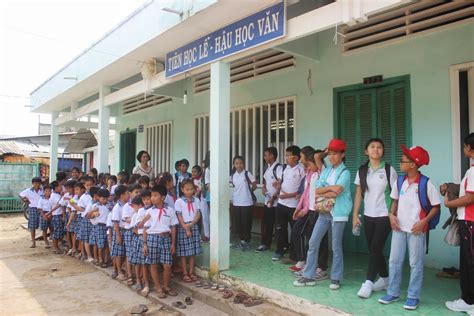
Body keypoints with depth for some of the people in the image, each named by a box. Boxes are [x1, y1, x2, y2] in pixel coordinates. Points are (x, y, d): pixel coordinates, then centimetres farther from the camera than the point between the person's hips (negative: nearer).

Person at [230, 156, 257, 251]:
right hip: (236, 203, 5)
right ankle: (242, 240, 26)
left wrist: (249, 191, 7)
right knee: (238, 223, 11)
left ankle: (246, 242, 15)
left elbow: (254, 186, -3)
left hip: (247, 203, -4)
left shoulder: (247, 174, -8)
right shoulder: (232, 175, 4)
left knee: (246, 223, 2)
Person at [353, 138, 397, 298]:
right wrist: (355, 215, 3)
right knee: (373, 249, 10)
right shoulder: (362, 171, 5)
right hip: (368, 216, 4)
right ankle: (385, 279, 28)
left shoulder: (389, 170, -4)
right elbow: (358, 193, 7)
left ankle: (368, 283, -1)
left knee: (375, 248, -8)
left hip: (384, 216, -4)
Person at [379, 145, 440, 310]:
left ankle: (413, 297, 19)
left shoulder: (426, 183, -12)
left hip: (416, 229, -5)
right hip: (399, 227, 5)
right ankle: (393, 293, 23)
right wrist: (392, 215, -1)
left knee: (416, 264, 7)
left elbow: (436, 206, -6)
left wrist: (424, 221, -16)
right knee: (394, 261, 10)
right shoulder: (399, 180, 3)